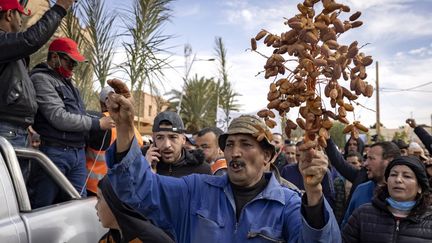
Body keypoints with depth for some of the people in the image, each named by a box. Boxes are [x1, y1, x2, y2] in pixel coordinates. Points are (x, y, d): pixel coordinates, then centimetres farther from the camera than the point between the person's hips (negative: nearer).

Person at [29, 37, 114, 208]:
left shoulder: (67, 83, 21)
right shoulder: (42, 79, -6)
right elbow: (59, 118, -16)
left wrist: (104, 120, 5)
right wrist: (97, 123, -10)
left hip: (78, 152, 8)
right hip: (54, 153, -8)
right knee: (42, 208, -1)